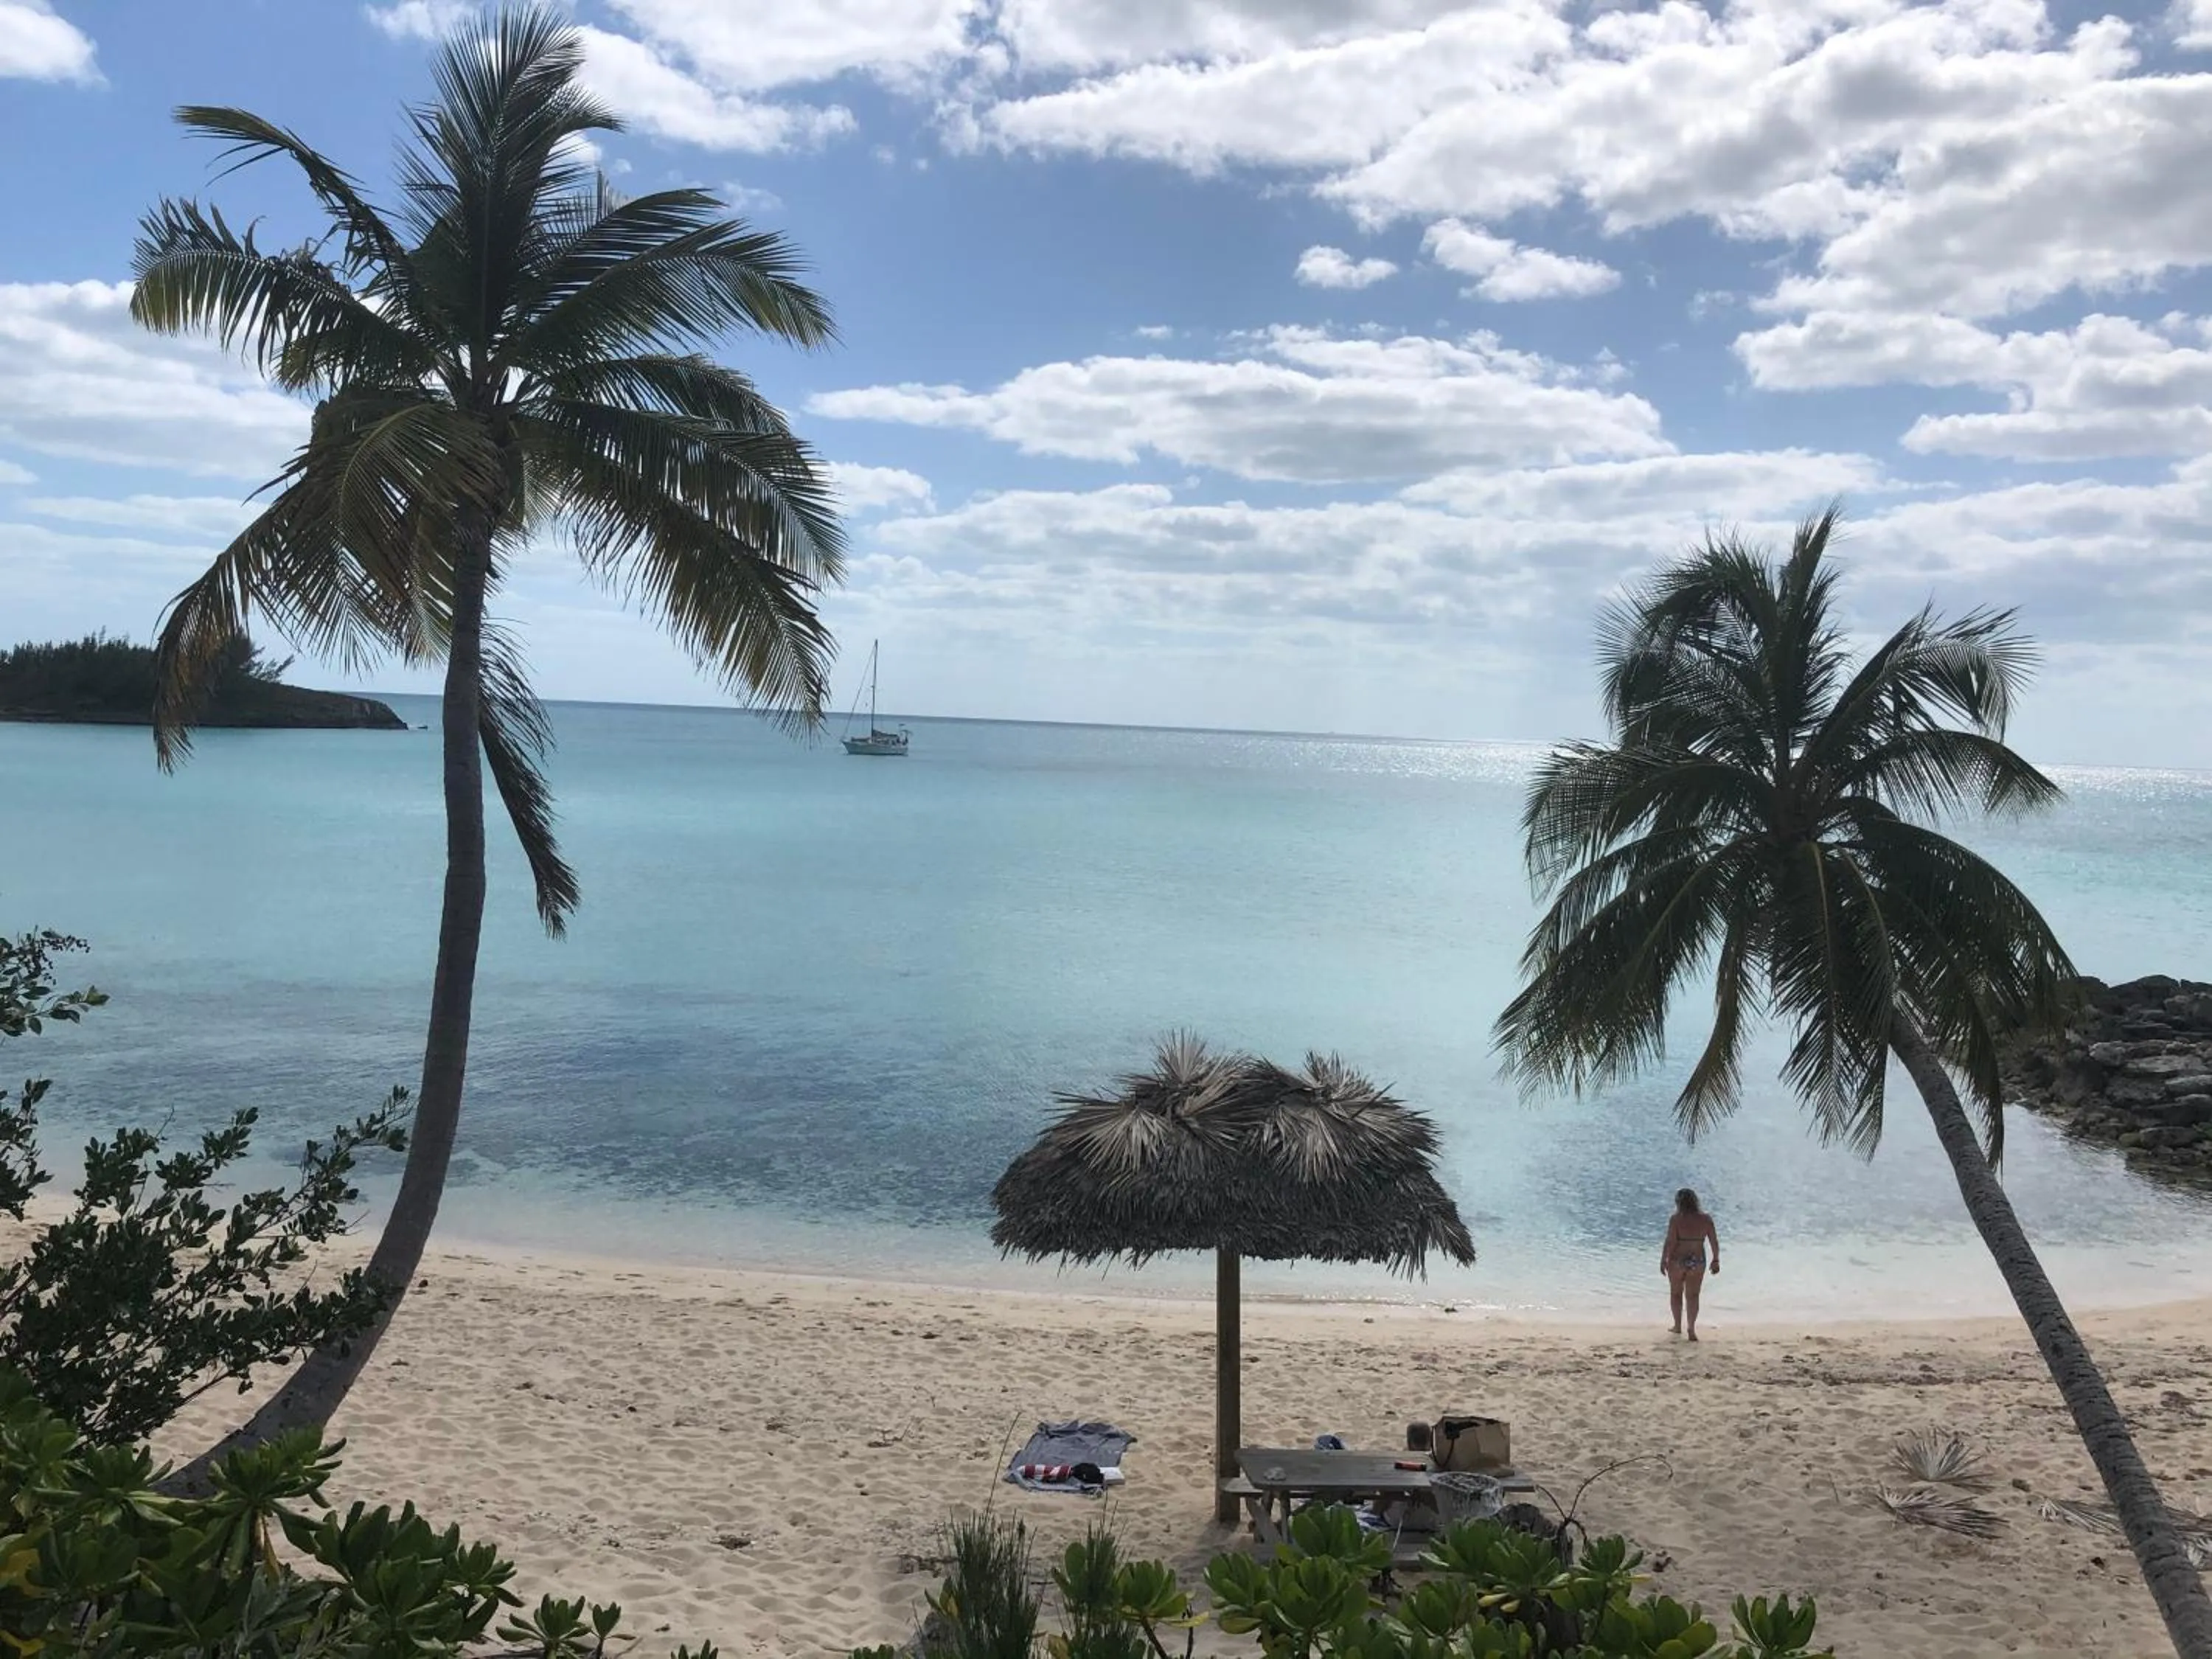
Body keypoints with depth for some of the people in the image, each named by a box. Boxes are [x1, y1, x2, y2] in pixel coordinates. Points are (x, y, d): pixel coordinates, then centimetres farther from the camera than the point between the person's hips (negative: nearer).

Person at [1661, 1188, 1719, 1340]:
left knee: (1676, 1293, 18)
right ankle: (1692, 1329, -5)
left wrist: (1663, 1260, -5)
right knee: (1692, 1296, 9)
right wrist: (1716, 1260, 13)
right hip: (1698, 1263, 2)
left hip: (1677, 1261, -2)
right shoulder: (1706, 1219, -3)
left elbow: (1670, 1242, -14)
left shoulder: (1677, 1219, -14)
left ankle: (1678, 1326, 28)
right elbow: (1714, 1242, 1)